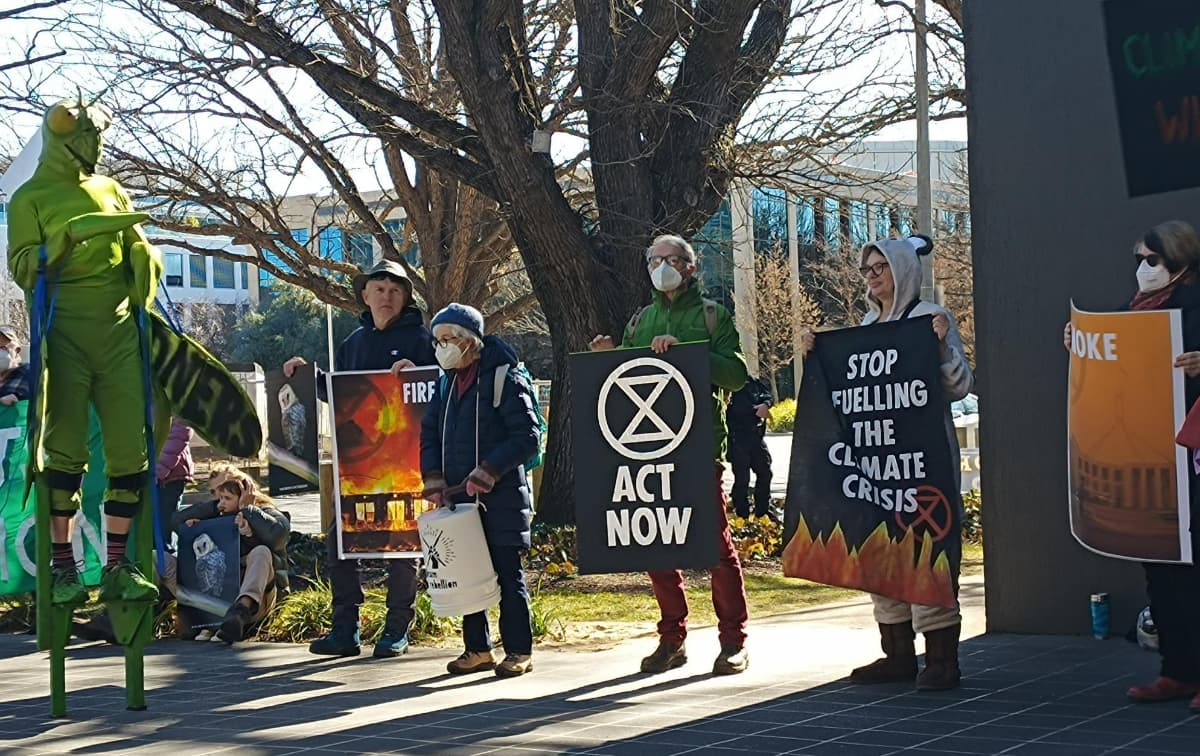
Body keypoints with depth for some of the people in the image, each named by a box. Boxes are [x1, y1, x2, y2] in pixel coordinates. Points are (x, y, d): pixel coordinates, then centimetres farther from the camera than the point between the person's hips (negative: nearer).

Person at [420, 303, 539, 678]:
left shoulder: (504, 379, -11)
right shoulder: (448, 382, 12)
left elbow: (527, 437, -14)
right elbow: (430, 432, 17)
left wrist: (489, 470, -19)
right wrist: (433, 477, 3)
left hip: (501, 497, -7)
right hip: (459, 498, 7)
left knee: (507, 573, -1)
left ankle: (519, 651, 7)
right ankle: (478, 649, 19)